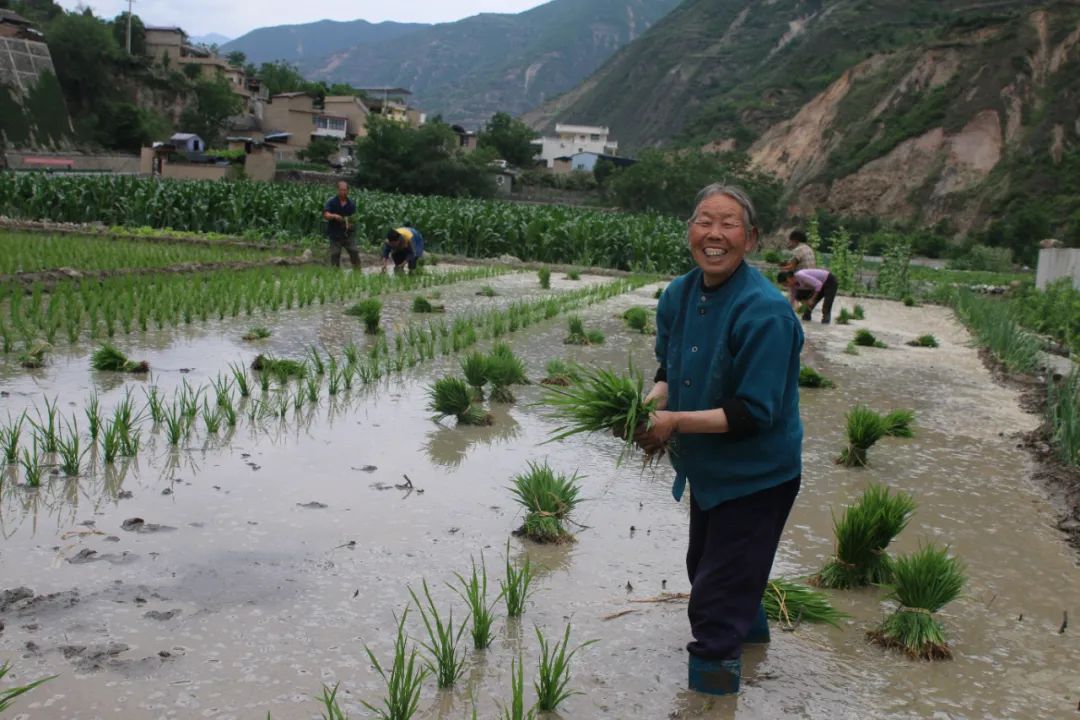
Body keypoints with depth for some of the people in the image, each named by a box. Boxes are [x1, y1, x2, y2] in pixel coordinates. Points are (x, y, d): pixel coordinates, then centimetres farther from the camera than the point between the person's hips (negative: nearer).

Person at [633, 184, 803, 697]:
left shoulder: (764, 312, -29)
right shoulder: (678, 295, -6)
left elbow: (755, 413, -30)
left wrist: (676, 422, -32)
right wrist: (652, 403, -16)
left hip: (755, 477, -8)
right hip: (706, 468, 8)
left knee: (716, 601, 1)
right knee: (705, 566, 31)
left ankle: (710, 683, 22)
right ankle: (750, 627, 58)